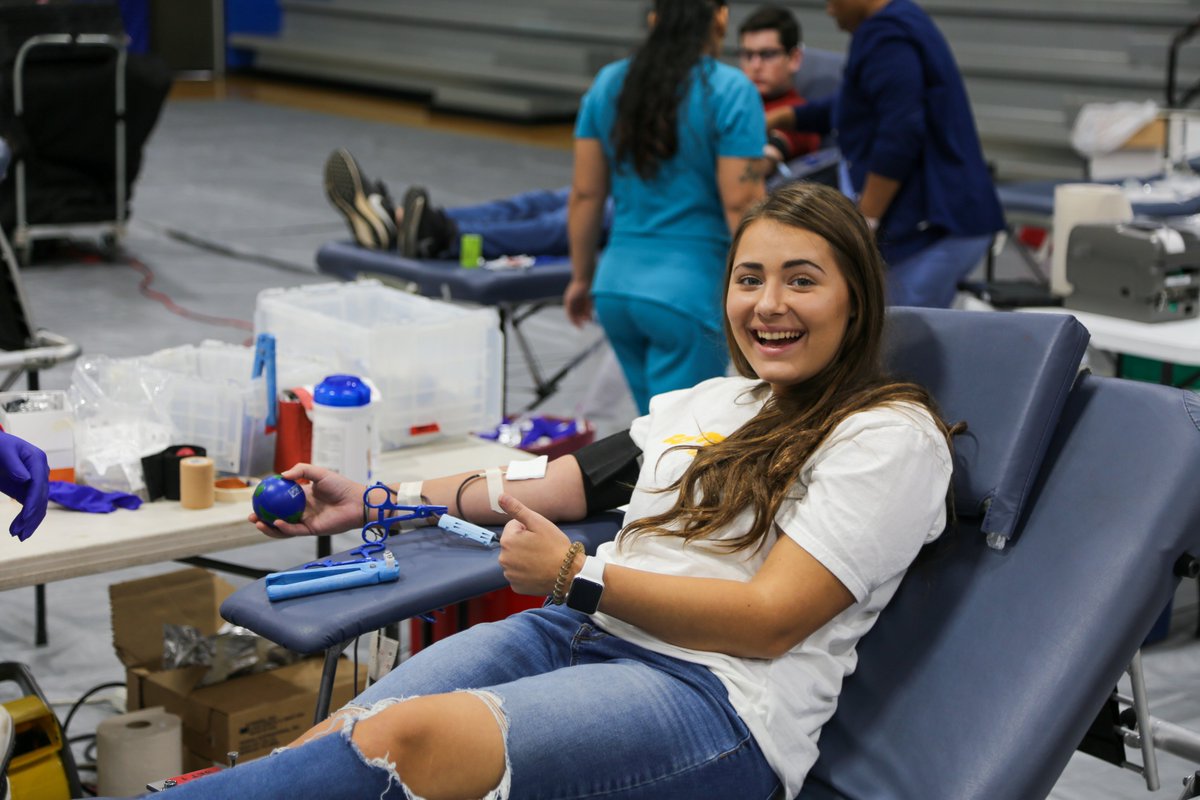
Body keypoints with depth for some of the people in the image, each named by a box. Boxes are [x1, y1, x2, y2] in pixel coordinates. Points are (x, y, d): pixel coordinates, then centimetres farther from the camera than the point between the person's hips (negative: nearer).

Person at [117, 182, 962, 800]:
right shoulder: (709, 403, 24)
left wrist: (576, 578, -10)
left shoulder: (892, 437, 0)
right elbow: (560, 484, 24)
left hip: (719, 699, -7)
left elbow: (769, 619, -9)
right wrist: (377, 502, 22)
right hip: (580, 634, 7)